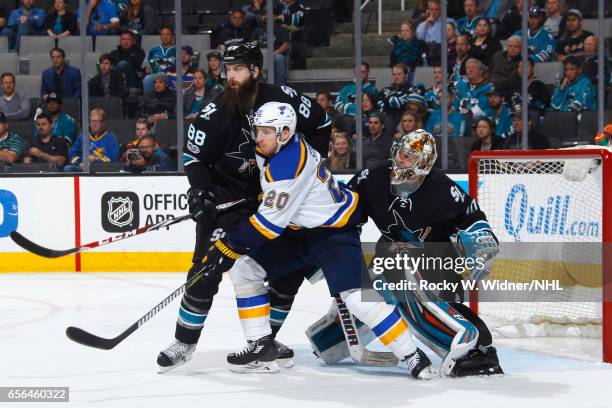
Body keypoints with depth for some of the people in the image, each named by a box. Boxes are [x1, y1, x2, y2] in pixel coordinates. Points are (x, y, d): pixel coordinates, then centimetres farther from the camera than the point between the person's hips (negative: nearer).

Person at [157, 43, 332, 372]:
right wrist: (199, 190, -23)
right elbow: (194, 156, -8)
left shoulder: (283, 100, -12)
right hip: (225, 194, -3)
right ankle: (185, 341, -3)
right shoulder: (215, 113, -16)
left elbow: (321, 123, 6)